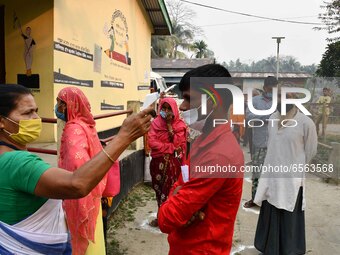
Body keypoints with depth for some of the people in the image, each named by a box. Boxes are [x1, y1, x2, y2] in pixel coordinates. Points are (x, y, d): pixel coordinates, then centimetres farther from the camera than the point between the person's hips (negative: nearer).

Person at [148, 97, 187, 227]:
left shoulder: (180, 125, -3)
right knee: (159, 189, 11)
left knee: (170, 191, 1)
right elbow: (151, 142, -12)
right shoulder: (155, 123, 0)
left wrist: (169, 125, -17)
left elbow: (177, 143, -15)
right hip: (158, 162, 3)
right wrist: (171, 148, -15)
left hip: (173, 163, -2)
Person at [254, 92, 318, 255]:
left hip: (291, 177, -5)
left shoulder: (305, 122, -15)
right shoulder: (273, 118, 1)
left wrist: (295, 166, 9)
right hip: (271, 175, 5)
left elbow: (311, 151, -2)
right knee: (269, 214, 17)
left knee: (289, 217, 9)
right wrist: (275, 163, 13)